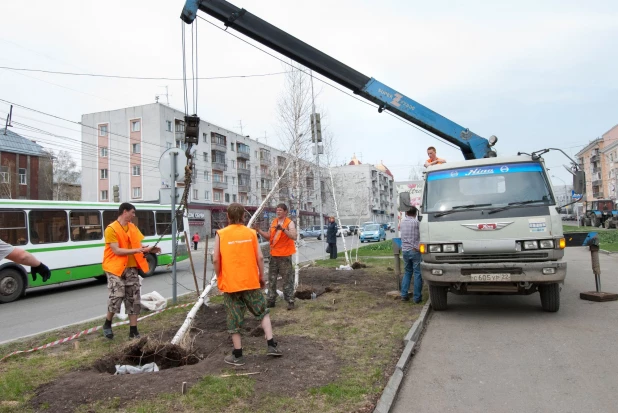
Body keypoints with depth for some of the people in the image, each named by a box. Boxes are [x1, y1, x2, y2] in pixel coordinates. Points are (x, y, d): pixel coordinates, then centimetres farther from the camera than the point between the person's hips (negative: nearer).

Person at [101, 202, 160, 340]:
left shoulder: (132, 227, 10)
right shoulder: (111, 229, -11)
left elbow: (137, 244, 13)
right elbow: (117, 251, -18)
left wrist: (148, 249, -7)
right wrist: (137, 250, -24)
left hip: (131, 268, 7)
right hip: (116, 268, -7)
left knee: (134, 299, 5)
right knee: (116, 297, -11)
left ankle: (133, 331, 13)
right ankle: (107, 324, 17)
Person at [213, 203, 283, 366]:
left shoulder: (221, 234, -4)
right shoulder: (251, 233, 1)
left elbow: (216, 260, -7)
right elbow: (260, 258, -1)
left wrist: (219, 277, 7)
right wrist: (261, 277, 10)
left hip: (230, 283, -1)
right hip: (250, 281, 1)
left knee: (234, 319, 8)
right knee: (263, 312, 18)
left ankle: (237, 356, 15)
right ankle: (271, 345, 12)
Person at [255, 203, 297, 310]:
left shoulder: (289, 223, -9)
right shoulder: (273, 222, 10)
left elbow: (294, 236, -24)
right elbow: (269, 236, 14)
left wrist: (283, 229, -34)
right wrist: (259, 230, 2)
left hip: (285, 255, -7)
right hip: (273, 255, 7)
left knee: (287, 279, -2)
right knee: (271, 279, 11)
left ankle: (290, 301, 3)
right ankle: (271, 300, 20)